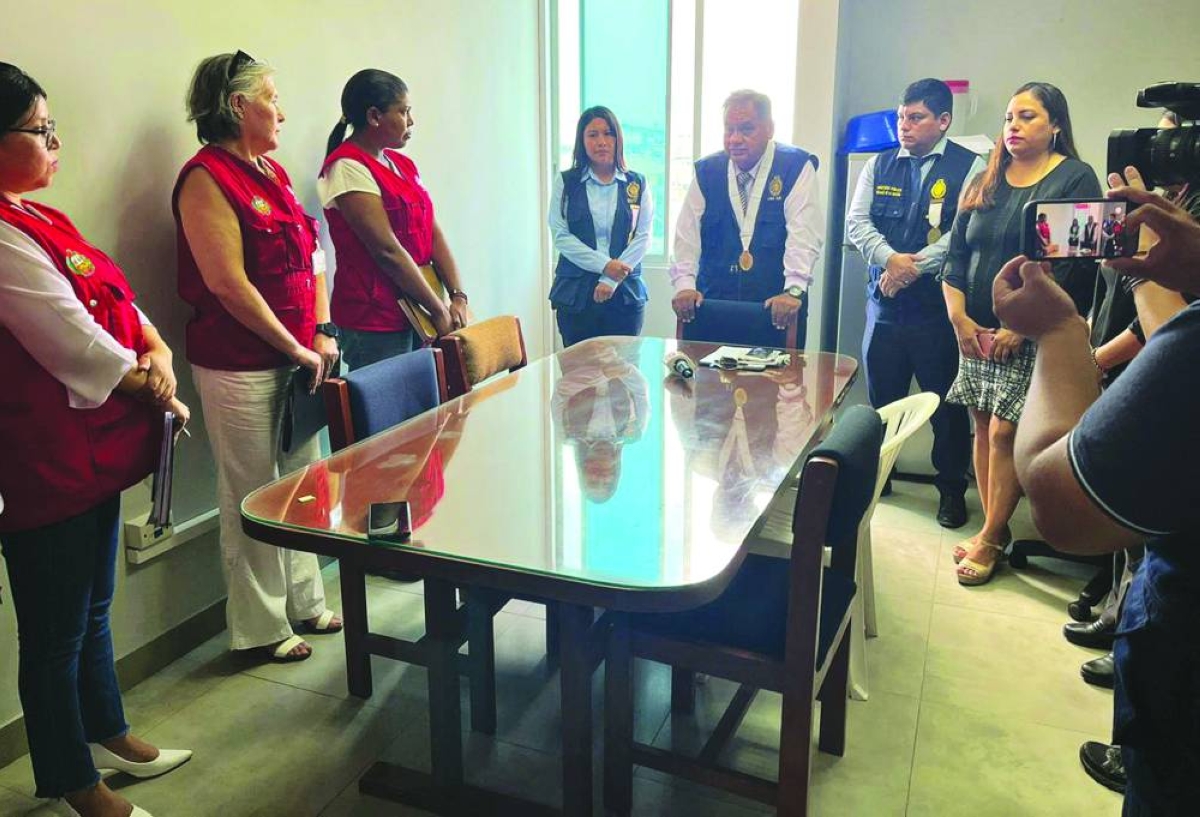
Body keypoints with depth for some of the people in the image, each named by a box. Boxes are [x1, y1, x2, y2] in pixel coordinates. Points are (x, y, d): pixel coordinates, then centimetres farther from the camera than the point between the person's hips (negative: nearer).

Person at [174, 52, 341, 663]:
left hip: (296, 356, 8)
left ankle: (304, 600, 32)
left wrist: (323, 331, 2)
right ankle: (260, 628, 19)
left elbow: (310, 257, 14)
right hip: (240, 366, -8)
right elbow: (229, 285, -18)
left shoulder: (272, 172, 13)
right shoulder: (206, 177, -12)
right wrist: (296, 348, -13)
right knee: (253, 497, 3)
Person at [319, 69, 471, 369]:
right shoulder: (347, 167, -11)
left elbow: (433, 233, 8)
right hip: (374, 323, -7)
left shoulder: (403, 164, 14)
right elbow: (386, 250, -17)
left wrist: (458, 298, -5)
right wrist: (439, 310, -14)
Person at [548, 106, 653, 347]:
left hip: (625, 293, 1)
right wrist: (604, 264, -13)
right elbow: (560, 236, -2)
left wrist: (611, 281, -11)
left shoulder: (637, 184, 7)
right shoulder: (566, 182, 5)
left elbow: (643, 237, 0)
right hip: (575, 293, 0)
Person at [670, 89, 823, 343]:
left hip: (775, 310, -2)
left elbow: (805, 233, -13)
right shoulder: (707, 171, 7)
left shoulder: (797, 167, -3)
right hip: (713, 303, 3)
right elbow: (687, 233, 3)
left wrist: (794, 290, -25)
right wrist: (684, 284, -11)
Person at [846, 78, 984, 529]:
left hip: (938, 305, -3)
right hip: (885, 303, 4)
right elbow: (857, 222, 1)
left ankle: (952, 489, 21)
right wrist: (891, 259, -15)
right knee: (880, 397, 13)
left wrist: (914, 267, -17)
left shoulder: (969, 167, -1)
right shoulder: (880, 165, 11)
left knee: (947, 404, 5)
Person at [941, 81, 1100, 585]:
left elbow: (1075, 265, -11)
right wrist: (959, 318, -1)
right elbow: (956, 252, 11)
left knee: (1004, 432, -7)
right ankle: (995, 529, 17)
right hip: (976, 331, 5)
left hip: (1033, 335, -5)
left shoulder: (1075, 179, -2)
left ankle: (991, 538, 5)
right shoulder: (986, 183, 14)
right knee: (983, 430, 6)